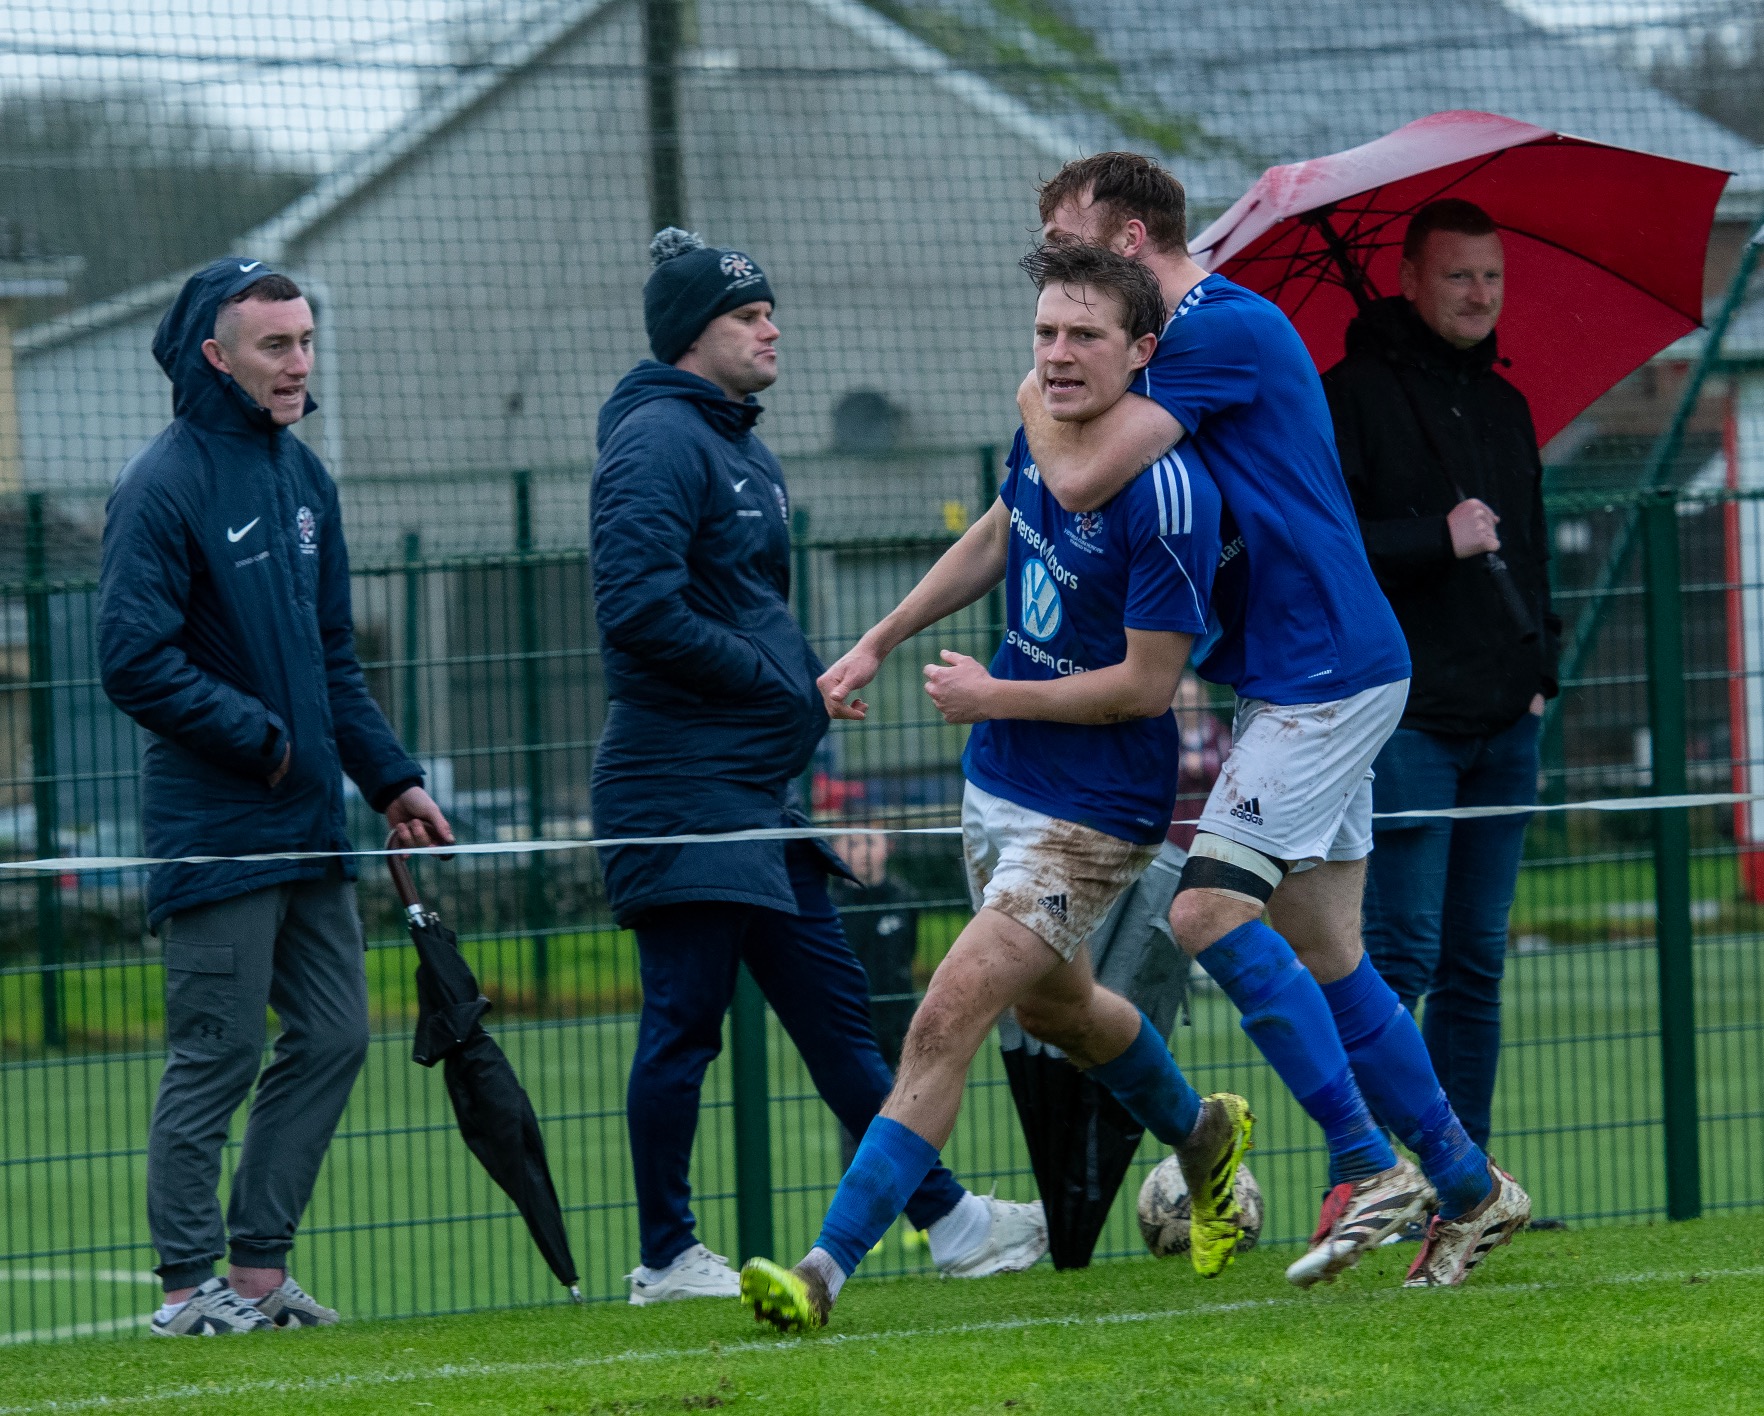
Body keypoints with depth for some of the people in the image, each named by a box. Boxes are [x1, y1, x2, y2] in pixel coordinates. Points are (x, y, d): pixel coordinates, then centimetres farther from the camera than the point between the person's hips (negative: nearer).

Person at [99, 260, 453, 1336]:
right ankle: (191, 1286, 2)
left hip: (311, 824, 8)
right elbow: (135, 661, -17)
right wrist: (262, 737, -15)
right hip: (215, 831, -8)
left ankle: (259, 1266, 15)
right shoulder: (167, 484, -12)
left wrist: (390, 778, 15)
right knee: (216, 1060, -5)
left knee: (333, 1039, 7)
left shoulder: (303, 476, 13)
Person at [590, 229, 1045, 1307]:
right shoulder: (659, 441, -12)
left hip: (759, 792, 10)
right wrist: (778, 682, -15)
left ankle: (945, 1218, 13)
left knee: (834, 1008, 11)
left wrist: (806, 685, 11)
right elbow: (639, 609, -22)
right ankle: (668, 1258, 2)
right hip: (684, 791, -10)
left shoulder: (745, 449, 20)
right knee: (686, 1020, -4)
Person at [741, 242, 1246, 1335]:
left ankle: (831, 1267, -19)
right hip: (1000, 787, 9)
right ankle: (1203, 1138, 56)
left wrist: (994, 697, -14)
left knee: (948, 1020, -17)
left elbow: (1147, 683, -22)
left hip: (1091, 817, -9)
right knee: (1054, 1007, 29)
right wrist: (879, 644, 19)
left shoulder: (1168, 497, -26)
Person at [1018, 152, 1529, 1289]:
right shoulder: (1206, 332, 17)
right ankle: (1469, 1187, 15)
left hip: (1322, 672, -10)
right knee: (1321, 953, 10)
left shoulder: (1223, 328, -15)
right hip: (1313, 678, 10)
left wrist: (1036, 401, -2)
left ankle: (1368, 1165, -14)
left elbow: (1082, 479, -23)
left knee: (1212, 909, -16)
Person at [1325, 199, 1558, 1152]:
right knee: (1400, 955, -12)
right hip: (1401, 718, -7)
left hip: (1502, 723, 7)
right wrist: (1436, 539, -18)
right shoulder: (1353, 395, -4)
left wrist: (1539, 669, 13)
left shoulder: (1506, 406, 18)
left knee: (1476, 965, 7)